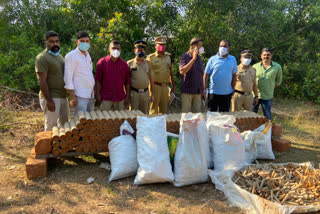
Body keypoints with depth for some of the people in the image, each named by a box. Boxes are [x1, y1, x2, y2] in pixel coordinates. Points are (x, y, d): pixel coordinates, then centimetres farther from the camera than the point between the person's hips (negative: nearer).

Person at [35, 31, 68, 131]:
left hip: (63, 96, 8)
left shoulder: (60, 56, 15)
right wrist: (49, 100, -21)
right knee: (51, 126, -3)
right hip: (51, 98, -8)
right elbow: (42, 81, -17)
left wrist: (68, 93, 16)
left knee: (64, 124, 15)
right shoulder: (42, 58, -11)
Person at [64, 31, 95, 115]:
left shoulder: (87, 55, 17)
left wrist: (93, 92, 15)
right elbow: (68, 77, -11)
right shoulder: (71, 56, -6)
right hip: (80, 95, -7)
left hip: (90, 95, 8)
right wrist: (72, 96, -17)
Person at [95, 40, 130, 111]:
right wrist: (98, 95, -7)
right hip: (105, 98, -2)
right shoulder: (102, 62, 1)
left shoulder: (124, 64, 7)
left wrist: (127, 96, 3)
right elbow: (98, 80, 0)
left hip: (120, 98, 2)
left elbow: (127, 82, 8)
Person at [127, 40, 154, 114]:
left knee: (144, 114, 11)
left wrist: (152, 93, 9)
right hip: (134, 92, -3)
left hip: (145, 92, 3)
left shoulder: (147, 63, 7)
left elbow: (151, 79, 11)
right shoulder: (130, 63, -1)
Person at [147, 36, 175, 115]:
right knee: (154, 108, -1)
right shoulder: (150, 57, -2)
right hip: (155, 85, -4)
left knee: (164, 109, 10)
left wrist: (173, 85, 18)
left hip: (165, 86, 4)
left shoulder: (168, 56, 12)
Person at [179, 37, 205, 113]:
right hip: (187, 91, -5)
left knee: (197, 113, 9)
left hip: (198, 91, 5)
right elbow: (182, 71, -22)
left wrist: (202, 90, 14)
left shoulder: (199, 58, 11)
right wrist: (193, 59, -20)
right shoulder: (185, 57, -7)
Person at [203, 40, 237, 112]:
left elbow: (234, 75, 11)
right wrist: (204, 89, -7)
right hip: (214, 92, -2)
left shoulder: (233, 59, 6)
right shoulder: (212, 59, -3)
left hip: (227, 93, 3)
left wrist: (232, 89, 8)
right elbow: (206, 75, -2)